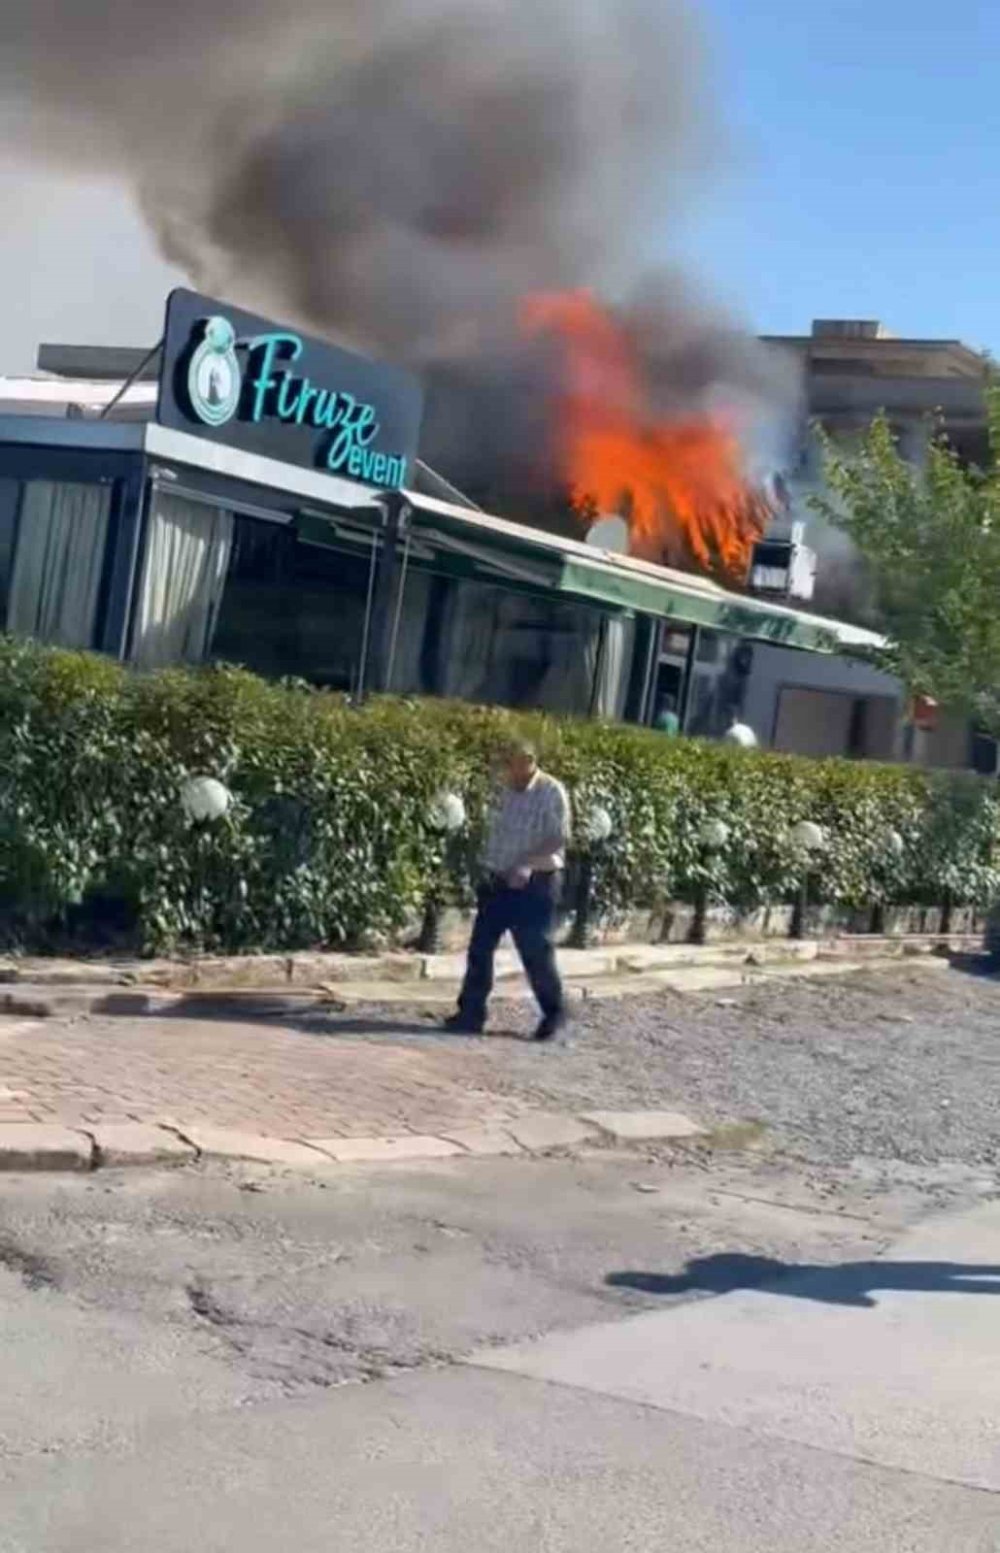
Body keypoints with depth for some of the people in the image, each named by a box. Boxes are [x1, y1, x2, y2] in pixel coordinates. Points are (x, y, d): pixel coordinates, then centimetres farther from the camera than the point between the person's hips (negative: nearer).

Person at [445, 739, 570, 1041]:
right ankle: (471, 1013, 14)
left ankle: (554, 1014, 14)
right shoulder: (506, 791, 9)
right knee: (480, 947, 6)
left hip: (534, 884, -7)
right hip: (498, 882, 7)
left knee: (536, 952, -1)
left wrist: (528, 864, -30)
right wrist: (487, 868, 9)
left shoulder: (551, 792, -12)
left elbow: (559, 838, -19)